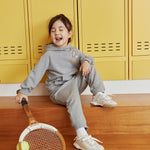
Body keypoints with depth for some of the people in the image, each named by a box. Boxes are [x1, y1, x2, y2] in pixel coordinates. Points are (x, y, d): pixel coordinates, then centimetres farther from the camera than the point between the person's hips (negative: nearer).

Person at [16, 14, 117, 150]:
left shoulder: (73, 50, 10)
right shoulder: (49, 55, -6)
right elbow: (36, 72, -9)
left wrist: (86, 61, -16)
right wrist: (24, 91, -15)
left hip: (75, 85, 6)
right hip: (58, 91, -5)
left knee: (89, 66, -7)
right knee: (73, 93, -39)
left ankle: (99, 95, -11)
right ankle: (81, 137, -48)